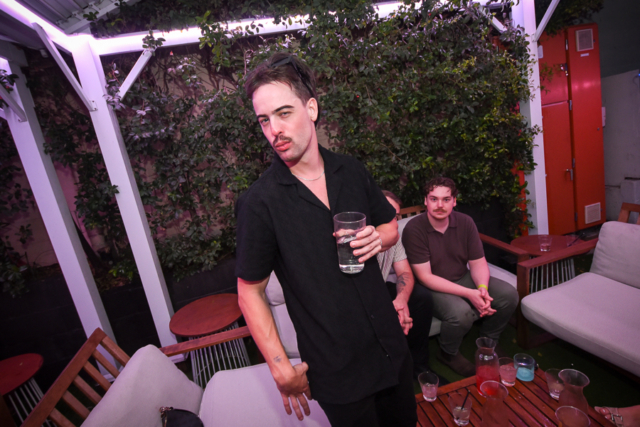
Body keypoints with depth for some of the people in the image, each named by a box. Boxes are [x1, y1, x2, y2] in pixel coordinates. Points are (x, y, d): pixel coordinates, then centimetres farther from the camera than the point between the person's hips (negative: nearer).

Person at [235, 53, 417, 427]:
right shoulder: (260, 203, -18)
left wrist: (377, 237, -12)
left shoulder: (352, 171, -3)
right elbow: (250, 292, -11)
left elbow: (391, 227, 11)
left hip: (392, 344, 5)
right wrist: (281, 369, -13)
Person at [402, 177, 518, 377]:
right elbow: (425, 277, -21)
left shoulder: (465, 222, -3)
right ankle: (448, 353, 3)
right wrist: (469, 294, -26)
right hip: (432, 287, -5)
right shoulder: (414, 229, -20)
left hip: (462, 278, 6)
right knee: (461, 312, -32)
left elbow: (478, 263, 1)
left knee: (509, 294, -11)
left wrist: (482, 289, -21)